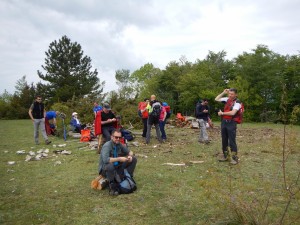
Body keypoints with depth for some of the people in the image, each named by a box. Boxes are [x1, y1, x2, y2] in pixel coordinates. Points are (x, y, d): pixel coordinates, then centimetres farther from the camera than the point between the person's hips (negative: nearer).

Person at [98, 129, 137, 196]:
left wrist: (130, 156, -13)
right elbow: (105, 160, -39)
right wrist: (119, 159, -35)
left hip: (117, 167, 6)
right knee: (110, 165, -42)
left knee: (133, 159, -3)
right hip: (105, 169, -6)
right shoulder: (107, 146, -23)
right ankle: (112, 187, -19)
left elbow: (129, 152, 11)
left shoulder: (119, 145, -3)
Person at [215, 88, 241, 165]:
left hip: (231, 123, -7)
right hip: (224, 122, 7)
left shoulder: (237, 102, -11)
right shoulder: (227, 99, 9)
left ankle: (234, 157, 4)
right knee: (224, 140, 13)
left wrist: (222, 113, -12)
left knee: (232, 141, -5)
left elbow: (232, 113, -22)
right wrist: (223, 93, 7)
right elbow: (216, 99, 15)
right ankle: (225, 156, 25)